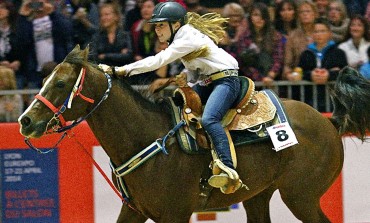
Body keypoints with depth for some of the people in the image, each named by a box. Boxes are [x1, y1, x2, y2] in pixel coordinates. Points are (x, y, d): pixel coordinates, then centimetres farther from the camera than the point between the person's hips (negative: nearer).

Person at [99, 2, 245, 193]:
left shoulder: (187, 38, -19)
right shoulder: (180, 37, 11)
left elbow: (158, 60, -27)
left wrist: (120, 70, -30)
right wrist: (187, 76, -9)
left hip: (225, 80, -11)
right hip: (207, 82, 11)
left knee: (208, 119, -31)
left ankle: (229, 171, -43)